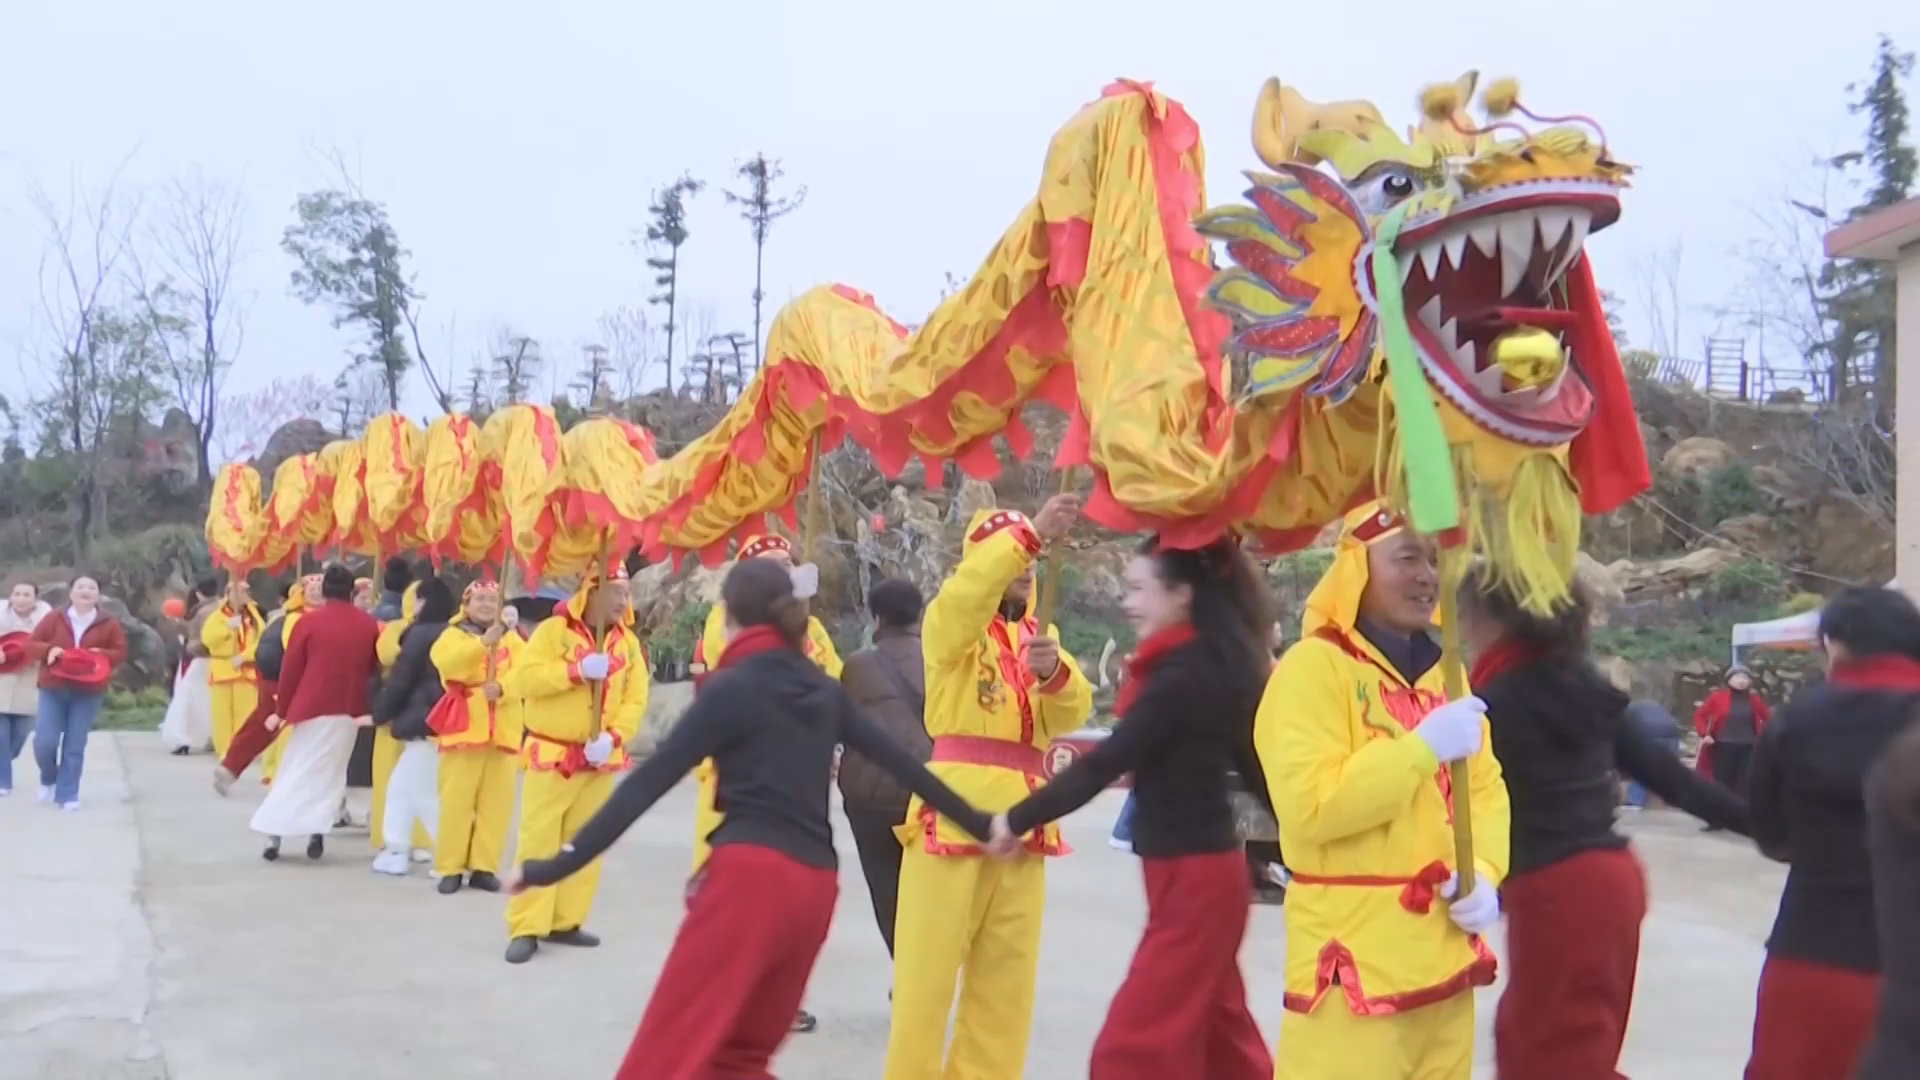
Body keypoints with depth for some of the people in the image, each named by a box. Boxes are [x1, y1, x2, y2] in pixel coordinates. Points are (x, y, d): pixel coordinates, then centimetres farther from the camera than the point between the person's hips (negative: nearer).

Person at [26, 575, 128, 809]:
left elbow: (120, 653, 2)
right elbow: (31, 645, 3)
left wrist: (102, 655, -18)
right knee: (44, 742, -6)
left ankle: (67, 795, 8)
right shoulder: (54, 619, 2)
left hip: (88, 693, -1)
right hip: (53, 689, 1)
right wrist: (49, 650, -17)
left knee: (75, 747, 0)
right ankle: (48, 779, 24)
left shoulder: (110, 624, 1)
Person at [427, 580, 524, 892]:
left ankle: (484, 866, 9)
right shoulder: (454, 635, 4)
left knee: (496, 802, 2)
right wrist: (484, 642, -31)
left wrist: (503, 688, -23)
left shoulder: (511, 639, 14)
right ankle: (451, 868, 2)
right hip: (465, 726, -3)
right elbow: (448, 663, -19)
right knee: (457, 800, -4)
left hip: (504, 730, 3)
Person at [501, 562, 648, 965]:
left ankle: (565, 922, 19)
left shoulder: (628, 642, 5)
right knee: (538, 841, -5)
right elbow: (525, 678, -16)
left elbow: (636, 698, -1)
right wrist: (576, 671, -25)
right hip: (552, 754, -5)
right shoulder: (553, 630, -7)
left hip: (601, 760, 5)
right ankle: (526, 929, -2)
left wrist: (614, 738, -16)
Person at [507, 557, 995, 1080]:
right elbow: (902, 762, 20)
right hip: (814, 886, 7)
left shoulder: (732, 688, -2)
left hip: (750, 878, -7)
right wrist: (978, 824, 31)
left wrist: (561, 862, -6)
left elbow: (650, 782, -6)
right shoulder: (824, 689, 16)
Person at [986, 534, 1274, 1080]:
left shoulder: (1181, 677, -19)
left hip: (1189, 876, -10)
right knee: (1218, 1035, 19)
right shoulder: (1214, 665, 8)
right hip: (1204, 868, 10)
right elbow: (1253, 761, 15)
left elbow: (1104, 764, -22)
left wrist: (1017, 820, -14)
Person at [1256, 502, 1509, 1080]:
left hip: (1444, 954, 8)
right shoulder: (1313, 666, -11)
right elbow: (1309, 805, -21)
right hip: (1356, 957, -8)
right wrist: (1423, 746, -21)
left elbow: (1485, 787, 15)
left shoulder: (1444, 672, 14)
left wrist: (1484, 874, -3)